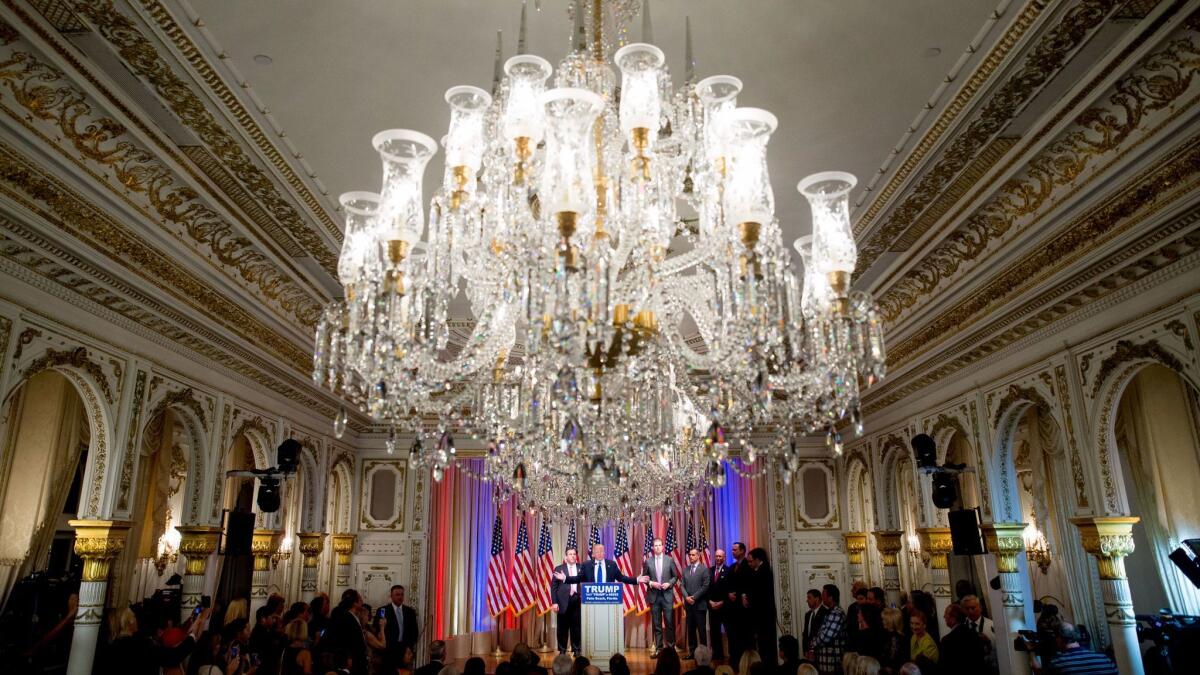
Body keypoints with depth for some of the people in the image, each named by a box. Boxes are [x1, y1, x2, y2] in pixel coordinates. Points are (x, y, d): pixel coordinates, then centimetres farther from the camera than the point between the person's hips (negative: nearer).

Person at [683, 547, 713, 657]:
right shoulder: (685, 569, 12)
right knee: (691, 629, 8)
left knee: (702, 629, -1)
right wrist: (686, 597, -7)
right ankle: (692, 652, 14)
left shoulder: (704, 569, -4)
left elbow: (705, 586, -10)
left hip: (700, 604, -5)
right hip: (689, 604, 5)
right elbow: (682, 585, 9)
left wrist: (694, 597, -13)